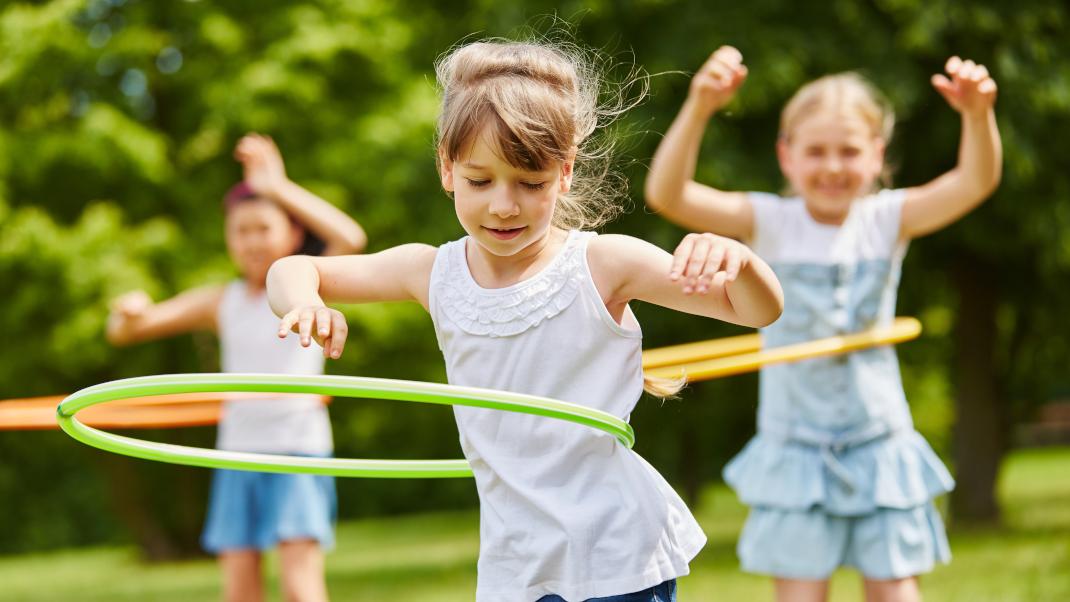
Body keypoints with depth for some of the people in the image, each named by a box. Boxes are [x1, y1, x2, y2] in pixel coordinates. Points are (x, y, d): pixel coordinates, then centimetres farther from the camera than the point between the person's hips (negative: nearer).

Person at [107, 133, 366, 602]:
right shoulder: (221, 304, 8)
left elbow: (350, 239, -22)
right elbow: (122, 332, 9)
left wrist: (279, 187, -18)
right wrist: (129, 312, -16)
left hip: (299, 452, -4)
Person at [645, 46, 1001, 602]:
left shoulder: (888, 219, -1)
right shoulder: (770, 223, -5)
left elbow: (975, 181, -16)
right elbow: (666, 194, -18)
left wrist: (977, 114, -37)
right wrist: (700, 107, -34)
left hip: (881, 446, 1)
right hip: (796, 448, -1)